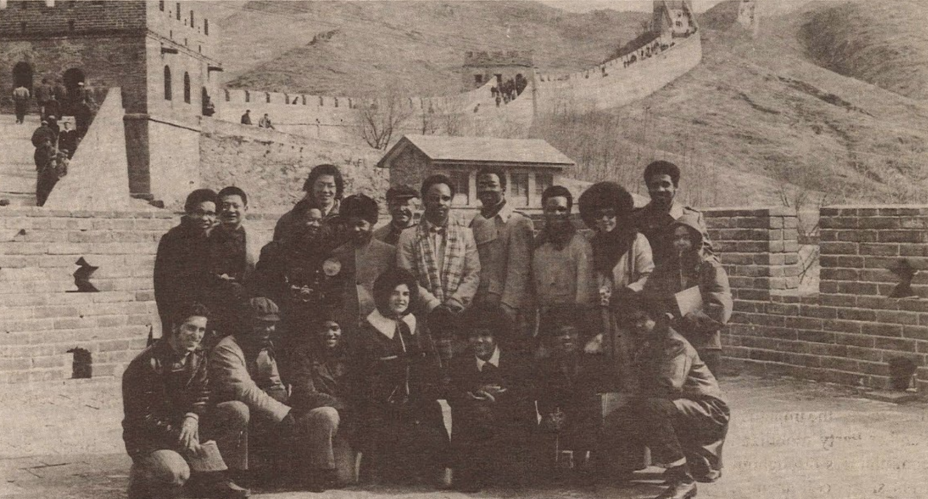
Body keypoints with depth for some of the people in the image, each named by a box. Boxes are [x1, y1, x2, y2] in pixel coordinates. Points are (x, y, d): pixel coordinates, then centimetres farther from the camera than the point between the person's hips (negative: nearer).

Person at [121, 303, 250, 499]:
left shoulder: (198, 357, 3)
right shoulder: (146, 364, -19)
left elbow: (202, 395, 1)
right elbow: (142, 417, -20)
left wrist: (192, 417, -23)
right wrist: (179, 437, -26)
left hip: (182, 424, 7)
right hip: (147, 437, -7)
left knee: (238, 411, -11)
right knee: (175, 472, -38)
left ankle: (214, 476, -6)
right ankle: (139, 476, -3)